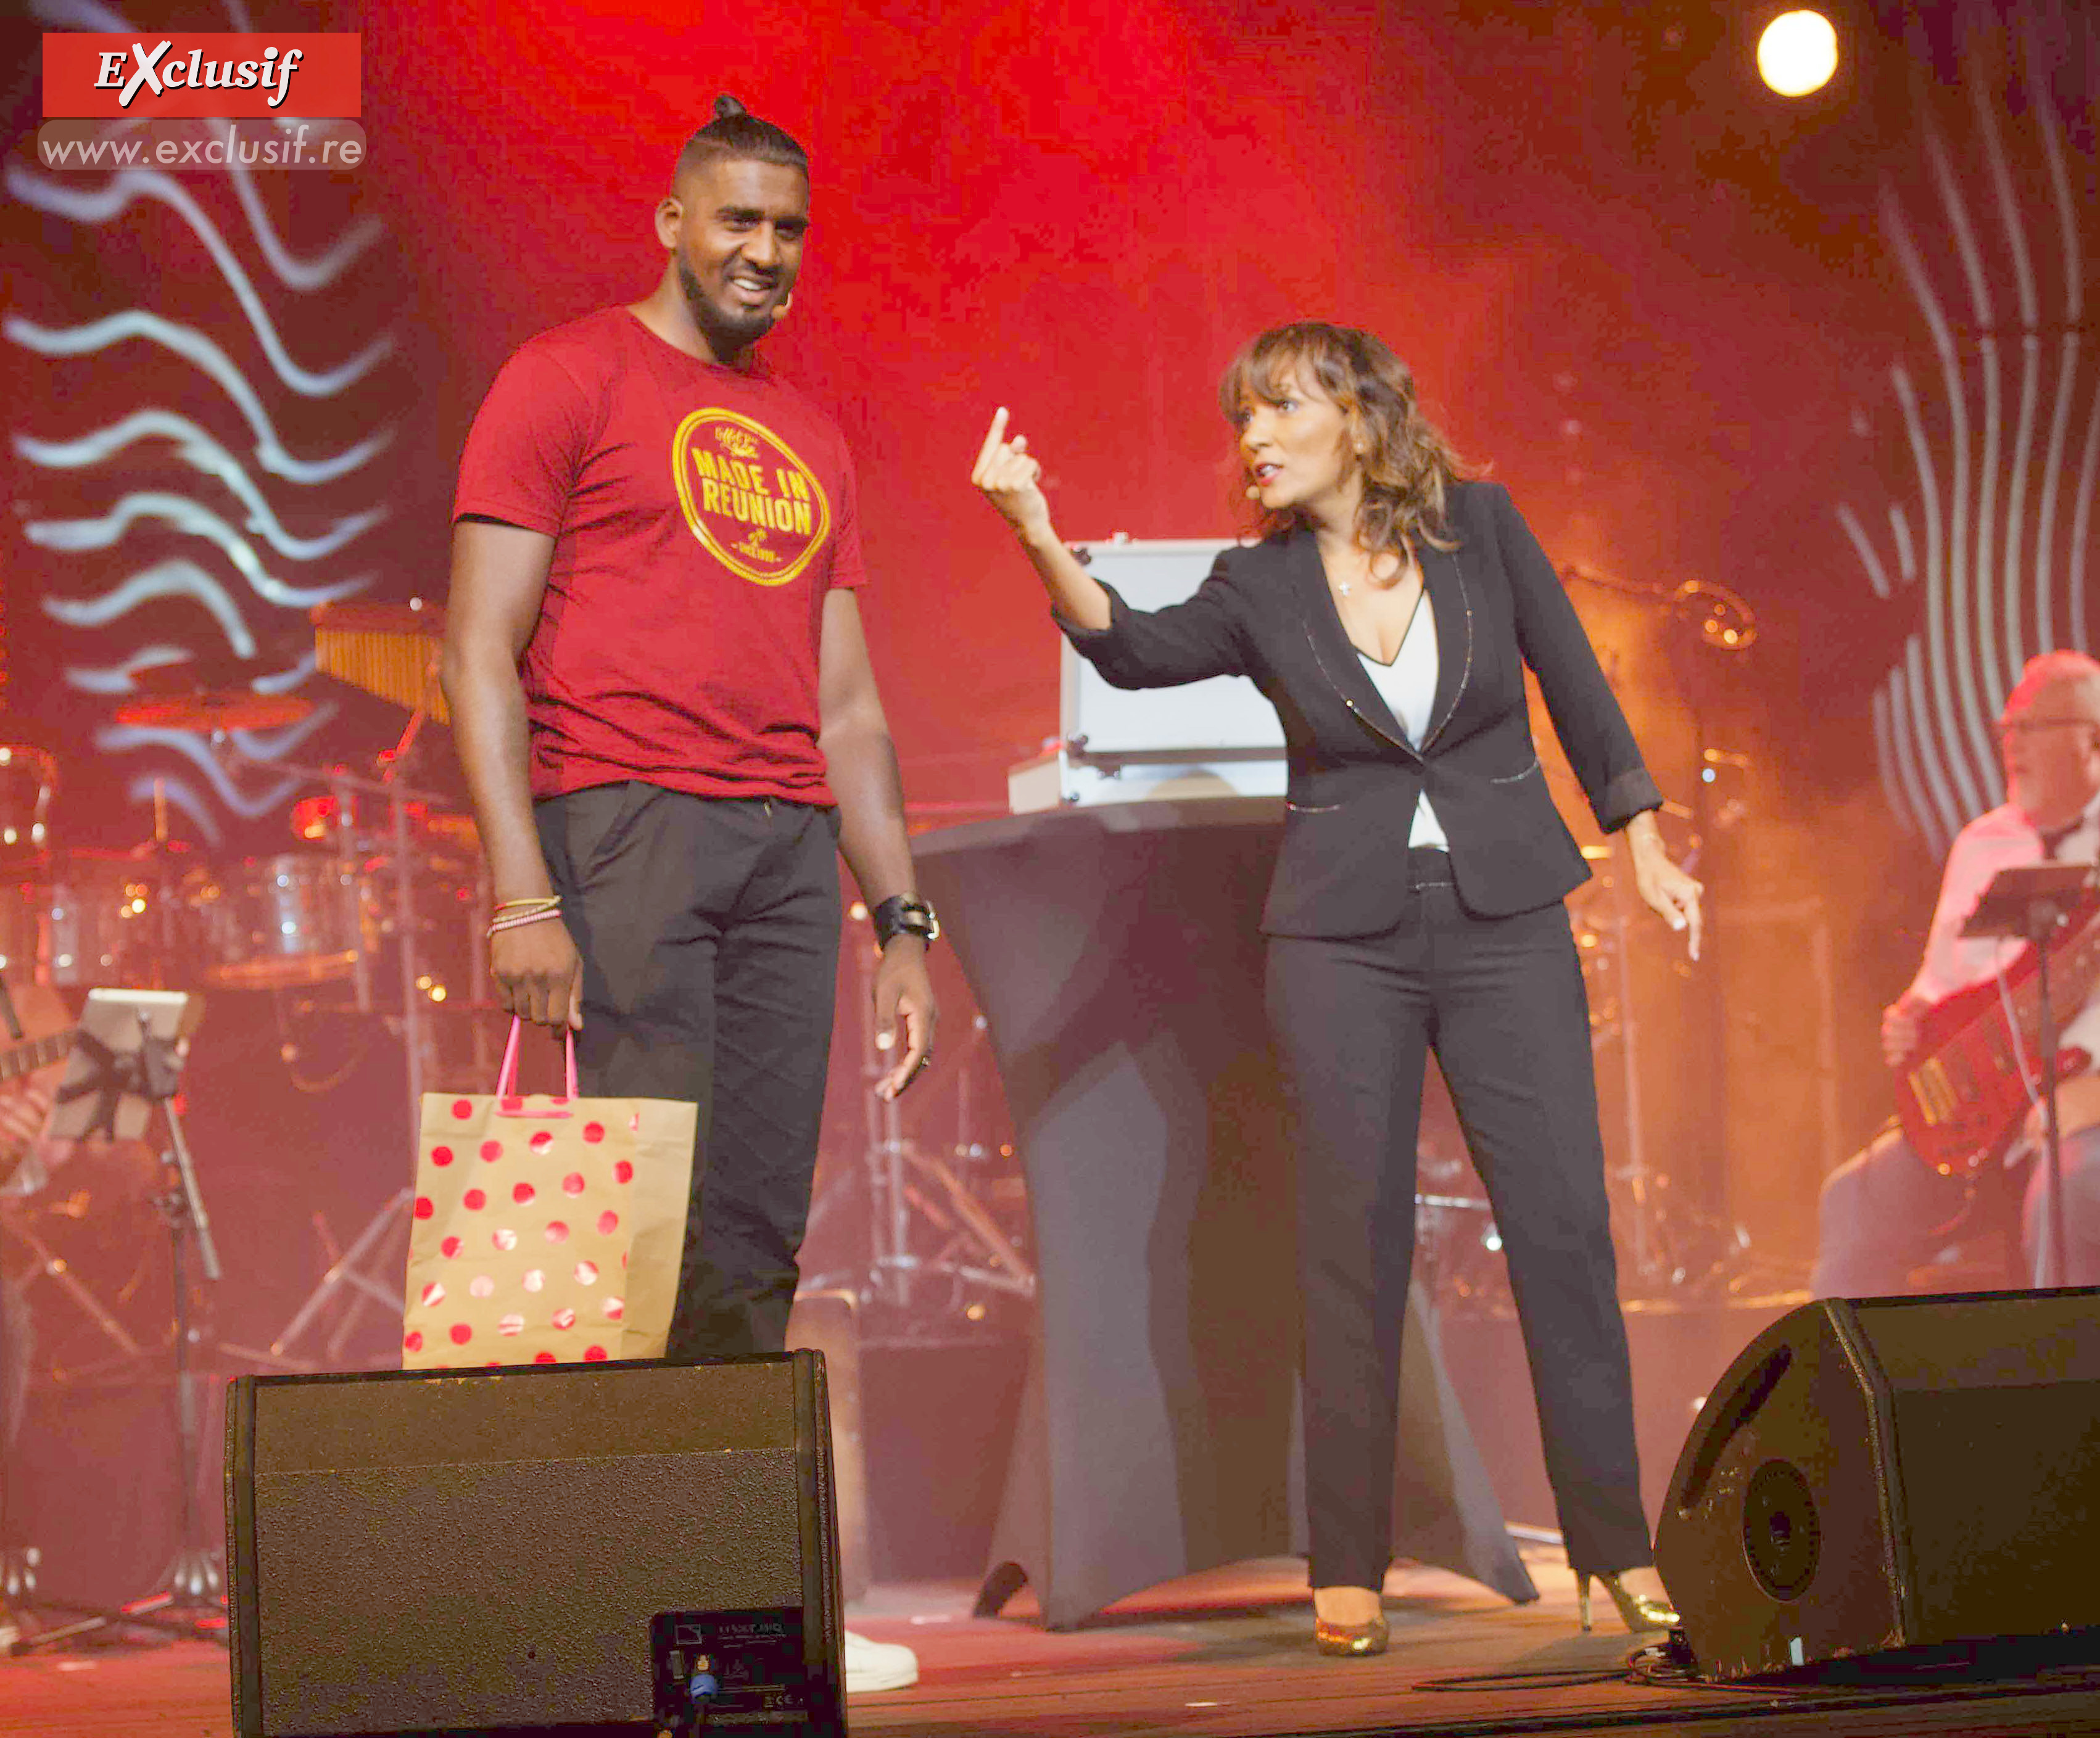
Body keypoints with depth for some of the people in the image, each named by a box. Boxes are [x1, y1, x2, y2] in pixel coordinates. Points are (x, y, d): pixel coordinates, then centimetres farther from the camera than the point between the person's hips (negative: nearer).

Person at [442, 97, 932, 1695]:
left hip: (787, 845, 6)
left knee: (762, 1234, 1)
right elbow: (480, 651, -2)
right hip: (623, 826, -5)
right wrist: (522, 891, -13)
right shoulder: (569, 380, 5)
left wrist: (902, 921, 15)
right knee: (658, 1216, -12)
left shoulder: (812, 441, 22)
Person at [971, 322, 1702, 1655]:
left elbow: (1575, 683, 8)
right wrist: (1037, 535, -31)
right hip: (1344, 933, 0)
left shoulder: (1481, 526, 1)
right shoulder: (1259, 589, 0)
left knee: (1564, 1223, -2)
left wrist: (1647, 847, 7)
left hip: (1505, 916, 0)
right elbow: (1134, 650, -17)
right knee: (1357, 1244, 0)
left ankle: (1618, 1547, 7)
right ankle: (1349, 1569, 7)